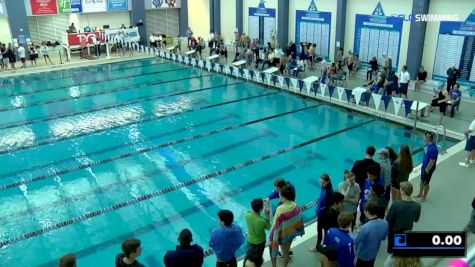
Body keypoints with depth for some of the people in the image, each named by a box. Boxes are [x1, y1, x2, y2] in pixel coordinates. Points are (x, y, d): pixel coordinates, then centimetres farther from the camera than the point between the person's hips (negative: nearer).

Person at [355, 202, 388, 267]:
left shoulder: (365, 228, -36)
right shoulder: (385, 223, -15)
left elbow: (356, 242, -20)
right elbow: (383, 238, 3)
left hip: (362, 256, -6)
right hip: (373, 255, 6)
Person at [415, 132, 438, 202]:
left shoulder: (433, 149, -33)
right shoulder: (428, 144, -6)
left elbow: (432, 162, -26)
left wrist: (427, 170, -17)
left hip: (428, 168, -8)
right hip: (424, 165, 8)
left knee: (426, 183, 11)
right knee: (422, 180, 24)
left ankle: (424, 197, 30)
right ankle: (420, 194, 43)